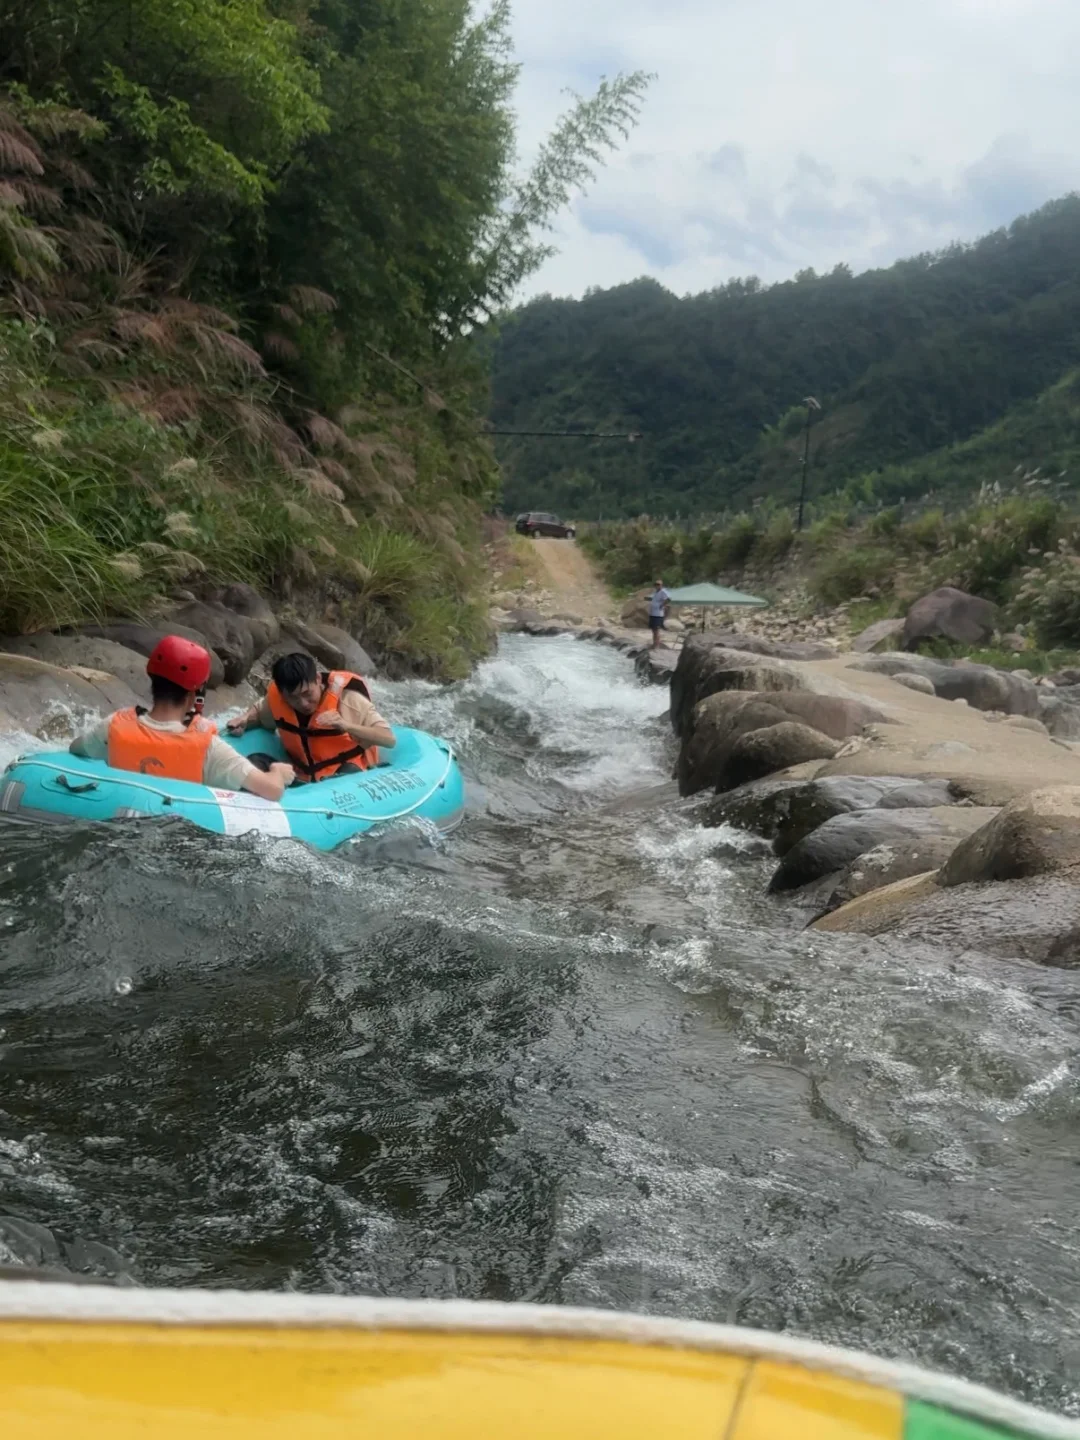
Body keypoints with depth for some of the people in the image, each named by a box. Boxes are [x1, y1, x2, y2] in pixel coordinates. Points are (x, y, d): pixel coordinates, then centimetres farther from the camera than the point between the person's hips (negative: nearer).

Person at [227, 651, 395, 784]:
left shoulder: (347, 696, -17)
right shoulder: (277, 696, -4)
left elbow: (389, 740, -21)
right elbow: (259, 711, 21)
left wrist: (346, 725, -35)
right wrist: (245, 718, -4)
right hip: (303, 780, 4)